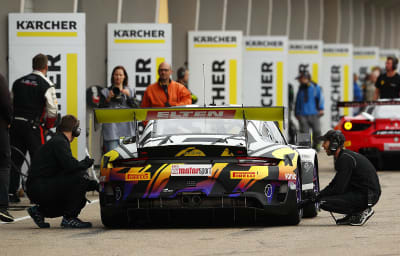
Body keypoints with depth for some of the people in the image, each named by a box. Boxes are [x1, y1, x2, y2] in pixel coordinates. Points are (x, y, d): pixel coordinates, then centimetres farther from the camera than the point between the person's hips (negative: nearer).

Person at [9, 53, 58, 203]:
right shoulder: (46, 85, -6)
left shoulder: (18, 82, 11)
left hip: (16, 123, 5)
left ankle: (11, 193, 9)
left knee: (15, 159, 9)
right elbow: (52, 111, -8)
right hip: (33, 126, -5)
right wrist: (47, 127, 6)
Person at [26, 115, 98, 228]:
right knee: (80, 176, -20)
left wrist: (93, 185, 19)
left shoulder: (57, 141, 22)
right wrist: (86, 163, -4)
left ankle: (40, 211, 15)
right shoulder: (59, 142, -10)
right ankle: (69, 218, -14)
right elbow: (71, 166, -25)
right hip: (39, 188, -10)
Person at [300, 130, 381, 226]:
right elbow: (334, 184, 21)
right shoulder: (343, 156, 14)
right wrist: (314, 197, 12)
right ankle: (353, 215, 12)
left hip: (367, 196, -10)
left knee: (324, 203, -17)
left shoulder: (346, 159, -18)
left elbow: (339, 189, -19)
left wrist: (316, 197, -6)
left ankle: (362, 212, -7)